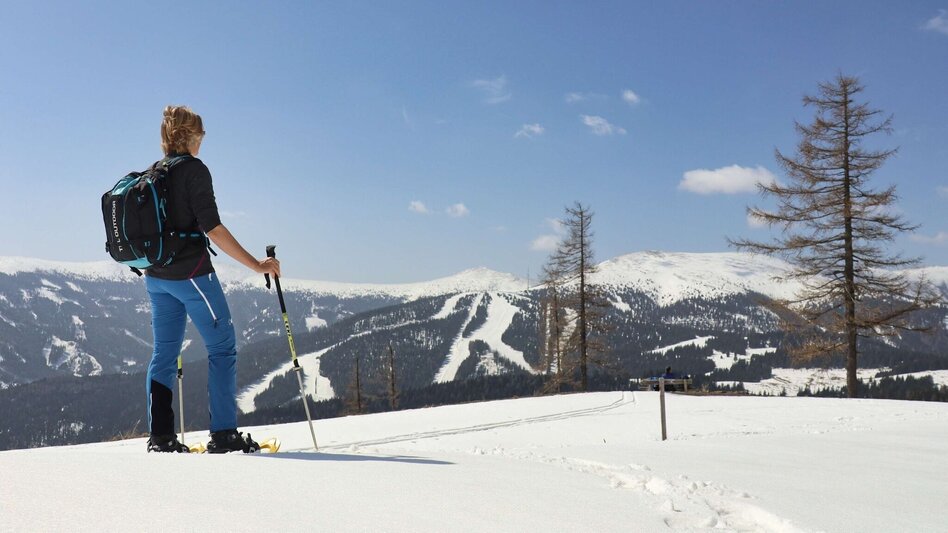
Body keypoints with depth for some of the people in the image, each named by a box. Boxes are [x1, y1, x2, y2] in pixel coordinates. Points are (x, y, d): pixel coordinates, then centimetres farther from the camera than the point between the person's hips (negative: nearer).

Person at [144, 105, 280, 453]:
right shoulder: (194, 170, -12)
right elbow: (212, 229, -20)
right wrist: (256, 265, -18)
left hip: (156, 276, 8)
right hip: (191, 273, -8)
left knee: (164, 352, 12)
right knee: (223, 348, 1)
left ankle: (160, 435, 12)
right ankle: (224, 434, -1)